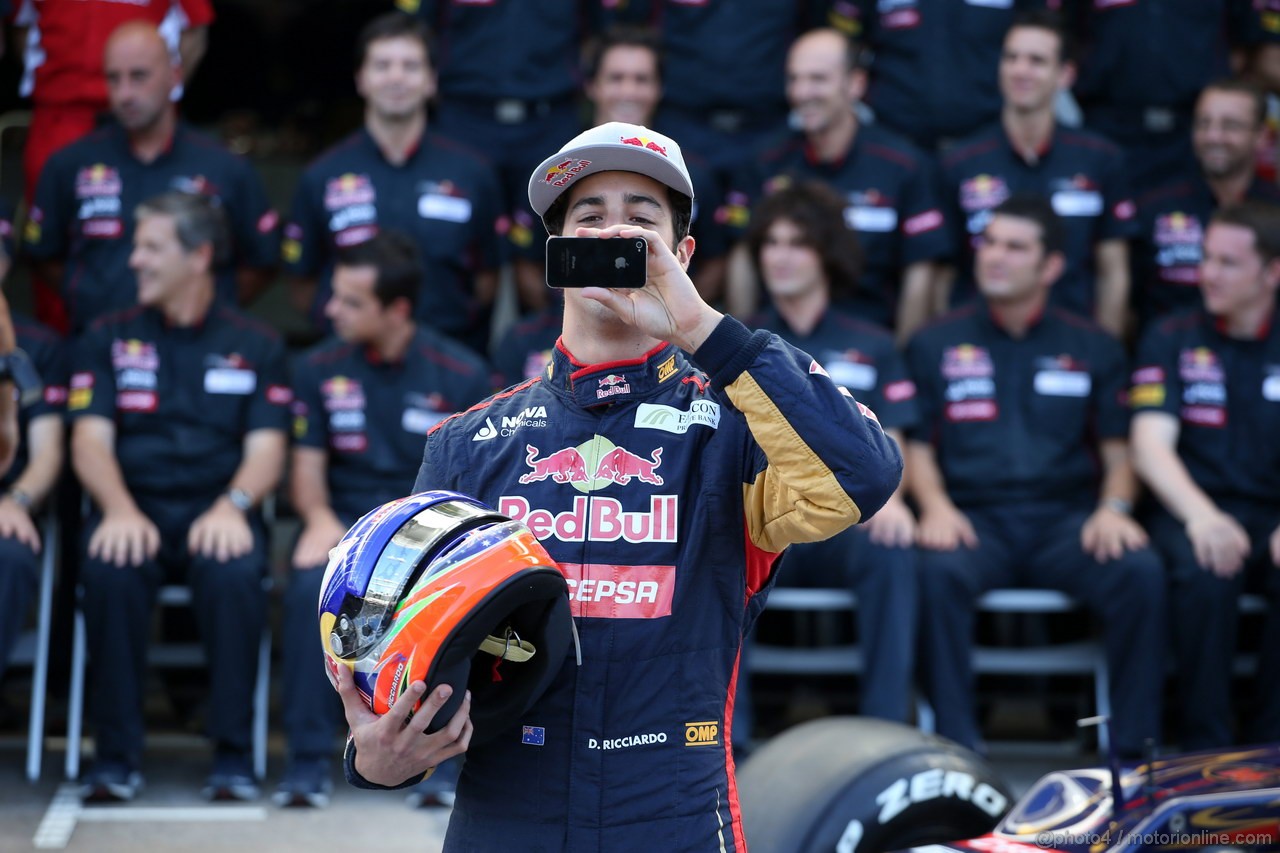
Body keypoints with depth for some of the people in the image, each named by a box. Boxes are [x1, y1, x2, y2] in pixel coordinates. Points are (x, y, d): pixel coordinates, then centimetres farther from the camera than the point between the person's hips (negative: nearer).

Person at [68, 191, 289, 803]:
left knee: (234, 573, -36)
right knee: (109, 569, -35)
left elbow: (266, 449, 4)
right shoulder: (108, 339, 14)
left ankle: (233, 756, -25)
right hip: (134, 509, 1)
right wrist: (119, 510, -18)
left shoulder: (255, 346, 13)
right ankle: (116, 757, -25)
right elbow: (90, 440, 3)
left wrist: (232, 506, -19)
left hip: (216, 516, 0)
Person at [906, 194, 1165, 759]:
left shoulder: (1093, 350, 17)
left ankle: (1132, 749, -22)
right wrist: (934, 505, -11)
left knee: (1141, 572, -30)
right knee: (937, 573, -36)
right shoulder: (936, 345, 14)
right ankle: (956, 748, -30)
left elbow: (1117, 452, 13)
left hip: (1066, 518, 1)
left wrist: (1113, 508, -9)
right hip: (975, 516, -1)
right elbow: (916, 447, 10)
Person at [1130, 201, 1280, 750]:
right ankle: (1205, 744, -22)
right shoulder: (1172, 341, 8)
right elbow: (1150, 445, -5)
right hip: (1195, 511, -1)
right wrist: (1201, 516, -26)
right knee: (1203, 573, -35)